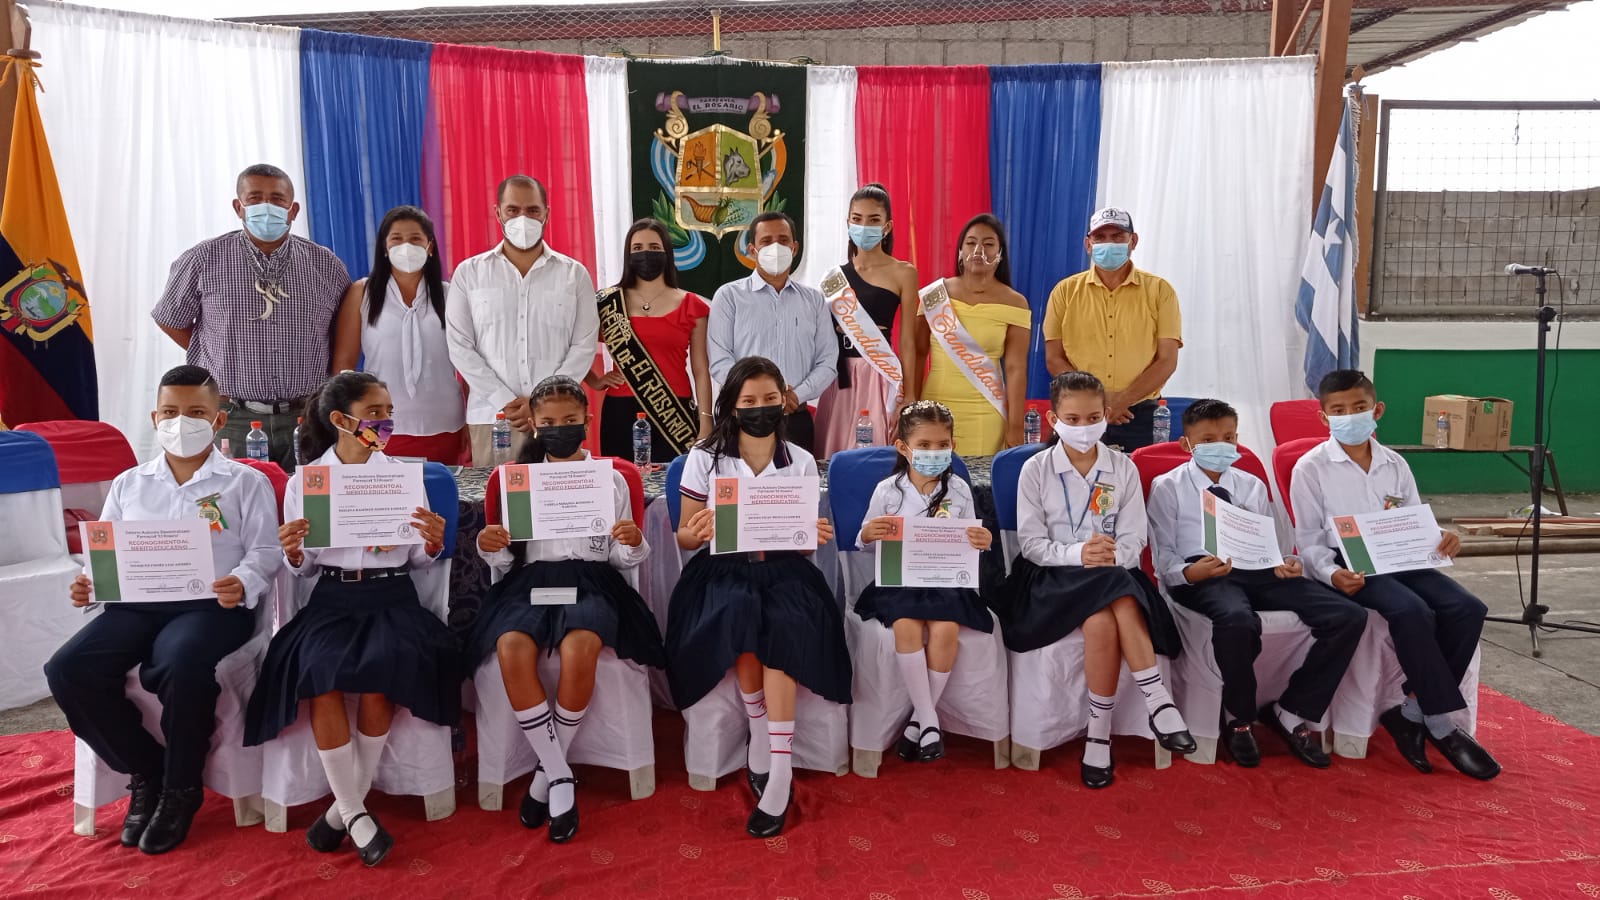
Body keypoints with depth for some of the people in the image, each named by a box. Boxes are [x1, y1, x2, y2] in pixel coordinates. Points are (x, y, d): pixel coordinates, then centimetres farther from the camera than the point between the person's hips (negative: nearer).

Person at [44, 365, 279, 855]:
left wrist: (243, 584, -21)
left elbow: (264, 551, 1)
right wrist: (89, 583, -2)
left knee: (180, 667, -36)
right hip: (137, 603, 5)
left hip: (212, 604, -5)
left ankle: (181, 786, -8)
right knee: (67, 669, -22)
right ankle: (144, 770, 1)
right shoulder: (128, 484, 23)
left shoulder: (246, 482, 10)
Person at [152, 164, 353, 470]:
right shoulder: (203, 260, 2)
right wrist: (220, 360, 6)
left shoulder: (327, 265, 6)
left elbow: (345, 336, 12)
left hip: (306, 419, 1)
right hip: (230, 419, -1)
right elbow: (170, 319, 14)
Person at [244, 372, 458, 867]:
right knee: (319, 673, -28)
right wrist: (292, 553, -12)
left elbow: (417, 561, 8)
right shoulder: (304, 482, 6)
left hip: (391, 595, 0)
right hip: (332, 597, 0)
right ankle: (357, 814, -14)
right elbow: (305, 568, 10)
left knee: (381, 677, -27)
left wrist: (434, 545, -13)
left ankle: (344, 806, -6)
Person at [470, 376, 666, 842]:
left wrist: (634, 544, -13)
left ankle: (546, 773, -10)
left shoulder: (610, 479, 12)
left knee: (579, 650, -35)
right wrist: (490, 550, -11)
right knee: (512, 650, -32)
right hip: (530, 579, 2)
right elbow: (506, 563, 12)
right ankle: (561, 777, -16)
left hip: (589, 579, -1)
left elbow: (622, 559, 10)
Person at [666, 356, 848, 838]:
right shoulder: (705, 458, 2)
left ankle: (778, 770, -23)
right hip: (723, 569, 0)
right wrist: (699, 533, -19)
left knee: (784, 627, -31)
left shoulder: (801, 462, 6)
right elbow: (684, 537, 5)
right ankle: (762, 738, -12)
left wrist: (814, 536, -14)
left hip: (782, 569, 1)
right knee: (739, 616, -34)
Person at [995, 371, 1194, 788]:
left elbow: (1134, 539, 0)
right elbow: (1031, 542, -5)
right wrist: (1077, 554, -22)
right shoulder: (1036, 469, -1)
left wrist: (1113, 556, -23)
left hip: (1114, 573, 2)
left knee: (1103, 622, -33)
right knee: (1102, 621, -34)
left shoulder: (1123, 468, 5)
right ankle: (1158, 702, -20)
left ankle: (1099, 735, -24)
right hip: (1053, 576, -2)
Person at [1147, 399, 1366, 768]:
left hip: (1258, 571, 5)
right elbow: (1164, 559, 1)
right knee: (1237, 620, -41)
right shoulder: (1168, 487, 7)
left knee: (1349, 616, -16)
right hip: (1203, 576, -5)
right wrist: (1189, 573, -22)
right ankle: (1238, 718, -11)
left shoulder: (1253, 486, 23)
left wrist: (1285, 564, -5)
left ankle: (1292, 712, -1)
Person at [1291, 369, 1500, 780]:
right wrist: (1332, 573, -22)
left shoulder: (1395, 464, 12)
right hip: (1351, 567, -6)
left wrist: (1441, 538, -8)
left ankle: (1412, 712, -9)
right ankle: (1441, 724, -16)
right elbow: (1310, 540, -3)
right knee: (1413, 611, -31)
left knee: (1467, 608, -17)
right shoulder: (1311, 468, -3)